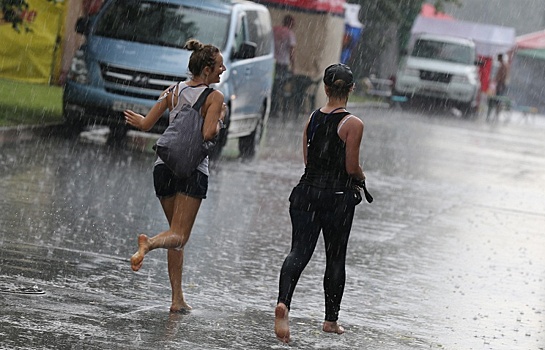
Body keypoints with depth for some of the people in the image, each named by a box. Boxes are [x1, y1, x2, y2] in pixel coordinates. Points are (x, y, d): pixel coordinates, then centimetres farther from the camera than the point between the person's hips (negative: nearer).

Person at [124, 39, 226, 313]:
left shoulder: (173, 91, 7)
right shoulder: (214, 97, -6)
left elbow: (146, 124, 5)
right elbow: (208, 134, -20)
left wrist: (136, 119, 27)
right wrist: (219, 121, 1)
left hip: (165, 165, 5)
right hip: (193, 169, -5)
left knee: (177, 235, 15)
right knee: (179, 236, -7)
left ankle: (177, 299, 11)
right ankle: (148, 244, -41)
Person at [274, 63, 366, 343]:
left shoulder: (313, 118, 5)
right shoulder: (353, 124, -10)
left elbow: (307, 159, 9)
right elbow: (352, 167, -12)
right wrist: (360, 177, 12)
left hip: (307, 192, 3)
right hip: (338, 196, -3)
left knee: (299, 251, -4)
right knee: (335, 257, 13)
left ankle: (283, 302, -31)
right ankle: (331, 319, 24)